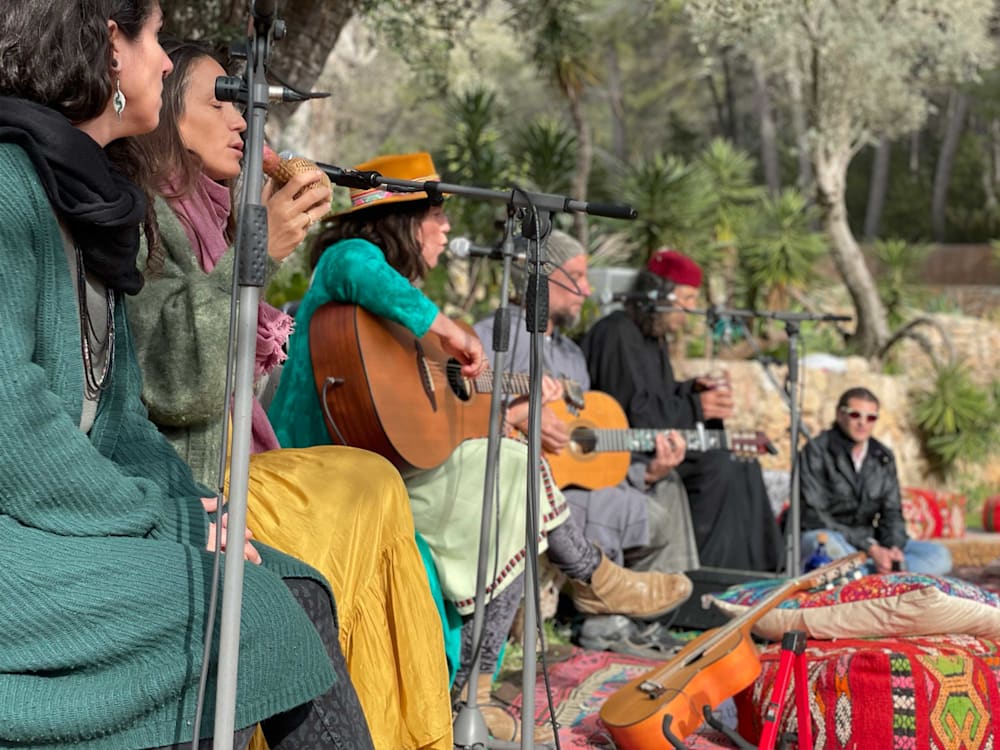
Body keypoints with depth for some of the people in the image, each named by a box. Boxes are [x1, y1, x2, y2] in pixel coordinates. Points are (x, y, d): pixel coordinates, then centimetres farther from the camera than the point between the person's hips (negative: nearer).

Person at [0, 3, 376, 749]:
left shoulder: (91, 194, 14)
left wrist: (187, 501, -3)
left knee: (293, 591, -5)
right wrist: (166, 521, -15)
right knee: (232, 605, -17)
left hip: (78, 508, 8)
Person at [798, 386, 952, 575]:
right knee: (830, 546, -42)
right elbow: (815, 516, -13)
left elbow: (892, 511, 12)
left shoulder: (883, 457, 12)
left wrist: (894, 547, -12)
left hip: (870, 543, 6)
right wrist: (870, 547, -21)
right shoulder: (816, 451, -6)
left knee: (939, 556, -14)